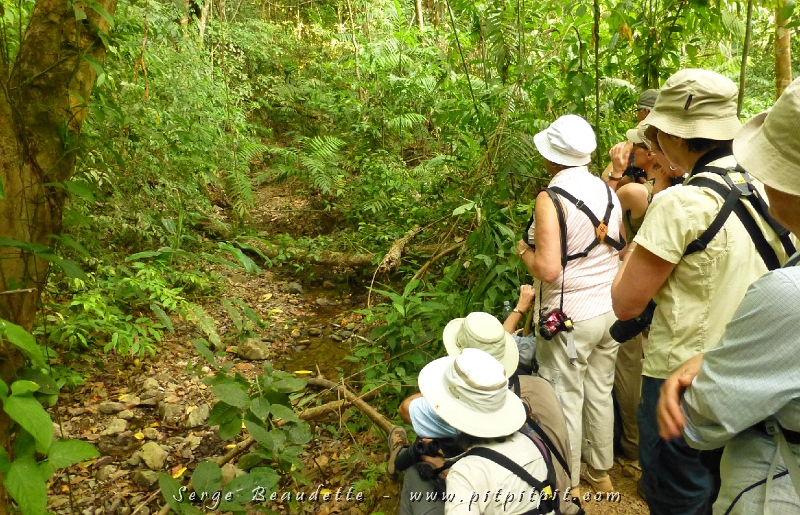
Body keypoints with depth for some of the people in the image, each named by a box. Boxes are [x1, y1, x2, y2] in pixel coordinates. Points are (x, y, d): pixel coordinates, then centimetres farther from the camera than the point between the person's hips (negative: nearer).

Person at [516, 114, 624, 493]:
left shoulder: (551, 199, -20)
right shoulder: (608, 191, 1)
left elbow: (548, 270, -25)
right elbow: (621, 250, 11)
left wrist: (524, 250, -6)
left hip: (570, 318, -7)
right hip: (610, 309, 7)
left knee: (566, 401, 8)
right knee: (600, 392, 21)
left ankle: (567, 485, 24)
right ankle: (600, 470, 39)